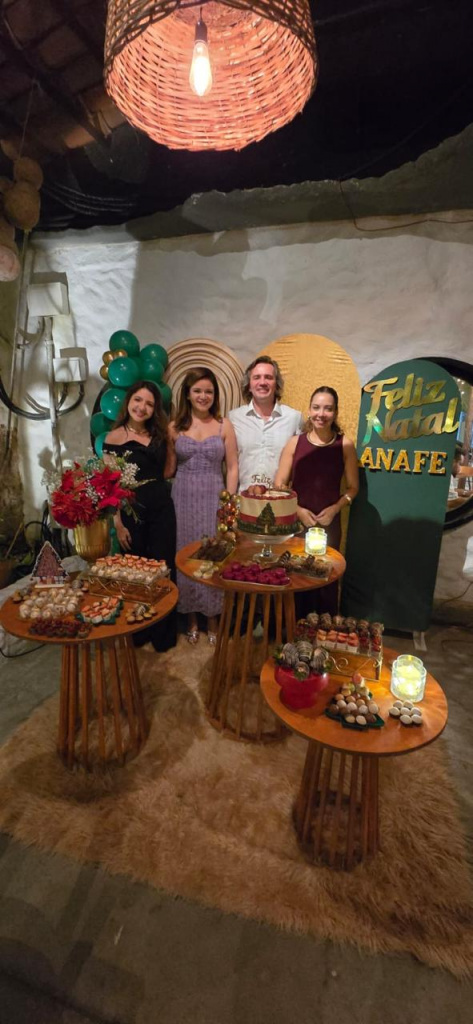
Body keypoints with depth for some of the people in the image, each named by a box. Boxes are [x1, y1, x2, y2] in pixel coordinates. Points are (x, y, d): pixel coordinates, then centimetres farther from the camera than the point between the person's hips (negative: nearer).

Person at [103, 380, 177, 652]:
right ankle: (137, 632, 32)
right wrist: (118, 523, -11)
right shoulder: (114, 437, -5)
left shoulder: (159, 433, 7)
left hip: (162, 508, 3)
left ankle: (164, 633, 25)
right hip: (131, 510, -3)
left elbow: (168, 471, 8)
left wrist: (171, 441, 4)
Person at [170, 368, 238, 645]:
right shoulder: (175, 427, 4)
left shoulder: (224, 425, 2)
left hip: (214, 497, -1)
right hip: (184, 497, 1)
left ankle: (213, 618, 23)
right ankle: (192, 618, 25)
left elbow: (232, 467, 1)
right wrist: (167, 501, -5)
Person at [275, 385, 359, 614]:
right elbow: (279, 485, -1)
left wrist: (335, 509, -12)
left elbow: (352, 487, 3)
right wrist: (298, 511, -12)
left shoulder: (344, 445, -3)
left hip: (329, 523, 0)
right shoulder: (295, 443, -2)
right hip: (295, 522, 1)